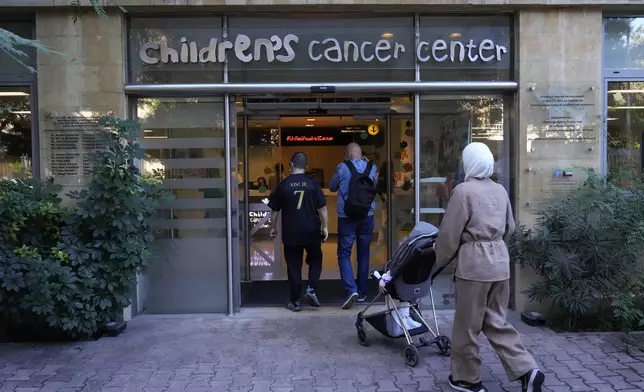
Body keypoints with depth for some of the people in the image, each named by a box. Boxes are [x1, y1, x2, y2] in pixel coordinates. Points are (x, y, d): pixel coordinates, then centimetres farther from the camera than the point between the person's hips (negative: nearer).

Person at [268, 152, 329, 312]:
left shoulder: (284, 184, -1)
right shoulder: (313, 183, -2)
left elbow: (275, 209, 4)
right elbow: (322, 207, -4)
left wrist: (273, 227, 16)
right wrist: (325, 227, 5)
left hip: (291, 232, 0)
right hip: (311, 231, 0)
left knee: (294, 266, 6)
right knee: (315, 259, 21)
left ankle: (295, 301, 10)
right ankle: (311, 289, 5)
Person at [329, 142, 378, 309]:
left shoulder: (343, 167, -7)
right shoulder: (372, 168, 2)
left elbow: (332, 187, 8)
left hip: (346, 218, -3)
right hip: (367, 217, 3)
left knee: (344, 254, 3)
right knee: (363, 255, 12)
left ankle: (352, 290, -14)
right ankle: (362, 292, 20)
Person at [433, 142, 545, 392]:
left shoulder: (463, 190, -12)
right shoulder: (500, 190, 9)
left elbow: (450, 233, -10)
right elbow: (509, 228, 19)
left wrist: (441, 259, 5)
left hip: (474, 263, -7)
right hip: (500, 261, 7)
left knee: (467, 325, 8)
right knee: (496, 321, 17)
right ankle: (527, 370, 11)